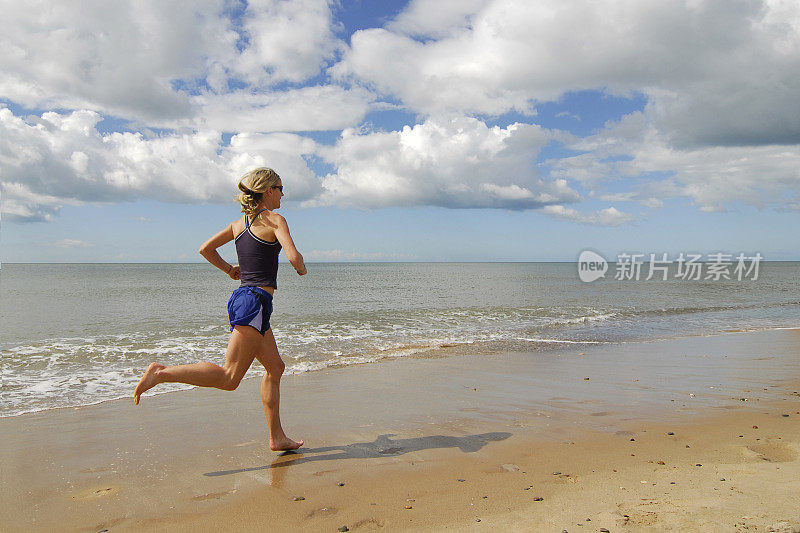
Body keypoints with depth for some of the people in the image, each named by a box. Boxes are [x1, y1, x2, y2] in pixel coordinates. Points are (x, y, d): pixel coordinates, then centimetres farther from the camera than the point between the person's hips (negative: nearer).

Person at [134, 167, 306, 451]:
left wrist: (229, 269, 28)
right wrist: (301, 268, 3)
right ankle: (163, 372, -15)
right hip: (256, 301, -9)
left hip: (241, 297, 9)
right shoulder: (274, 220, -8)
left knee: (275, 367, 15)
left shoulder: (238, 224, 13)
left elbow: (205, 249, 17)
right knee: (229, 378, -10)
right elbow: (294, 256, -20)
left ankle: (277, 437, 19)